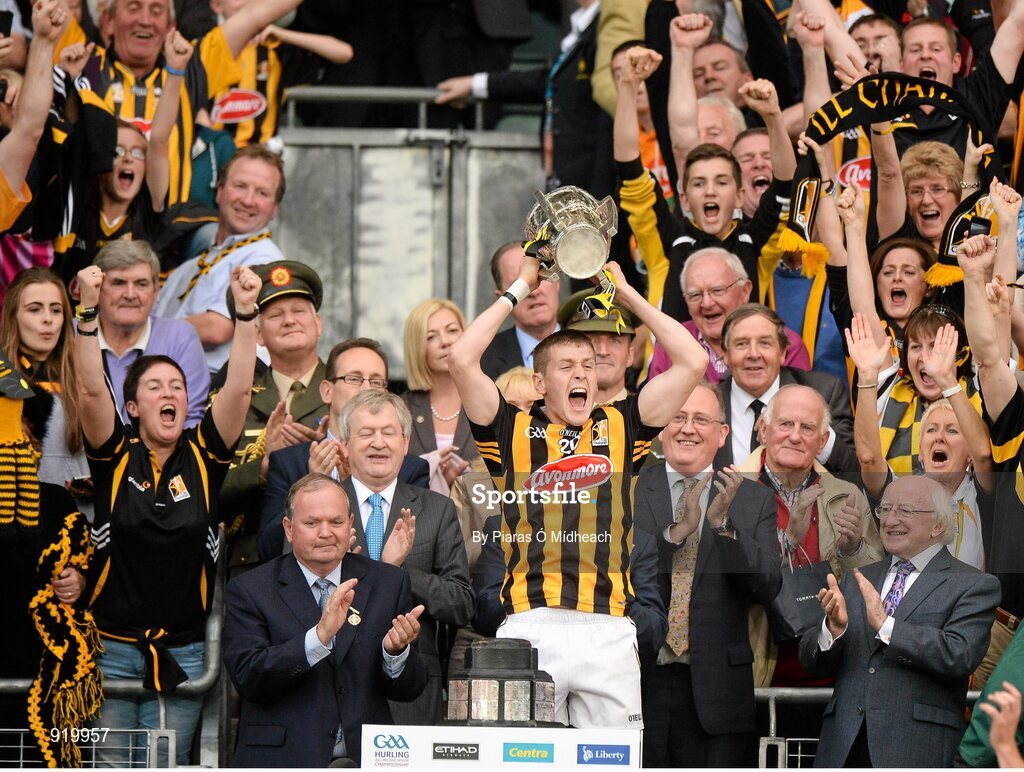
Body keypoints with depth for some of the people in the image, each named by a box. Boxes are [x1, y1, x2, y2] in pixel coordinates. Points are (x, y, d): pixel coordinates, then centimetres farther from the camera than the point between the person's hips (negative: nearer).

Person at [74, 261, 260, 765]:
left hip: (183, 651, 1)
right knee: (111, 764, 1)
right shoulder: (114, 458, 1)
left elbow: (239, 388, -8)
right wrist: (88, 311, -25)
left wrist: (245, 313, -19)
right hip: (112, 646, -1)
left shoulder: (203, 457, 4)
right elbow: (91, 390, -13)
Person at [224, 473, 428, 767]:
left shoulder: (389, 584, 11)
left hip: (365, 759, 3)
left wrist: (396, 651, -11)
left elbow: (410, 690, 10)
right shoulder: (249, 591, 4)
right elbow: (248, 679, -9)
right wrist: (319, 636, -19)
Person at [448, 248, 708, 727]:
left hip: (607, 631, 2)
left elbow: (692, 362, 12)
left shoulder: (620, 428, 17)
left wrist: (628, 295, 16)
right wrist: (519, 289, 11)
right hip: (531, 627, -2)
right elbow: (462, 360, 0)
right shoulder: (514, 431, 12)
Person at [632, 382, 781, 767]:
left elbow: (767, 588, -3)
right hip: (637, 682, -1)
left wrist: (723, 525, -16)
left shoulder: (753, 500, 8)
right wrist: (676, 532, -19)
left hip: (716, 690, 1)